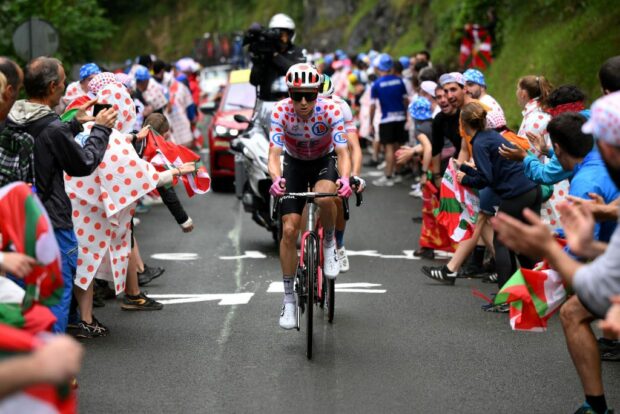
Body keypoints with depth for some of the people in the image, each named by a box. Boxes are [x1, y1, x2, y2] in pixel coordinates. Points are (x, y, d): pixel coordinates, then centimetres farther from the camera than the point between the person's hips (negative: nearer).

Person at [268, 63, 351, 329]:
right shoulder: (281, 112, -26)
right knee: (289, 229, -9)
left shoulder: (331, 110, -28)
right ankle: (289, 300, 3)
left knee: (323, 198, -37)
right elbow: (274, 154, -33)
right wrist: (276, 179, -54)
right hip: (295, 163, 1)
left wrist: (345, 178, -53)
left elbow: (343, 152, -33)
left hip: (324, 161, -1)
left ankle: (330, 243, -4)